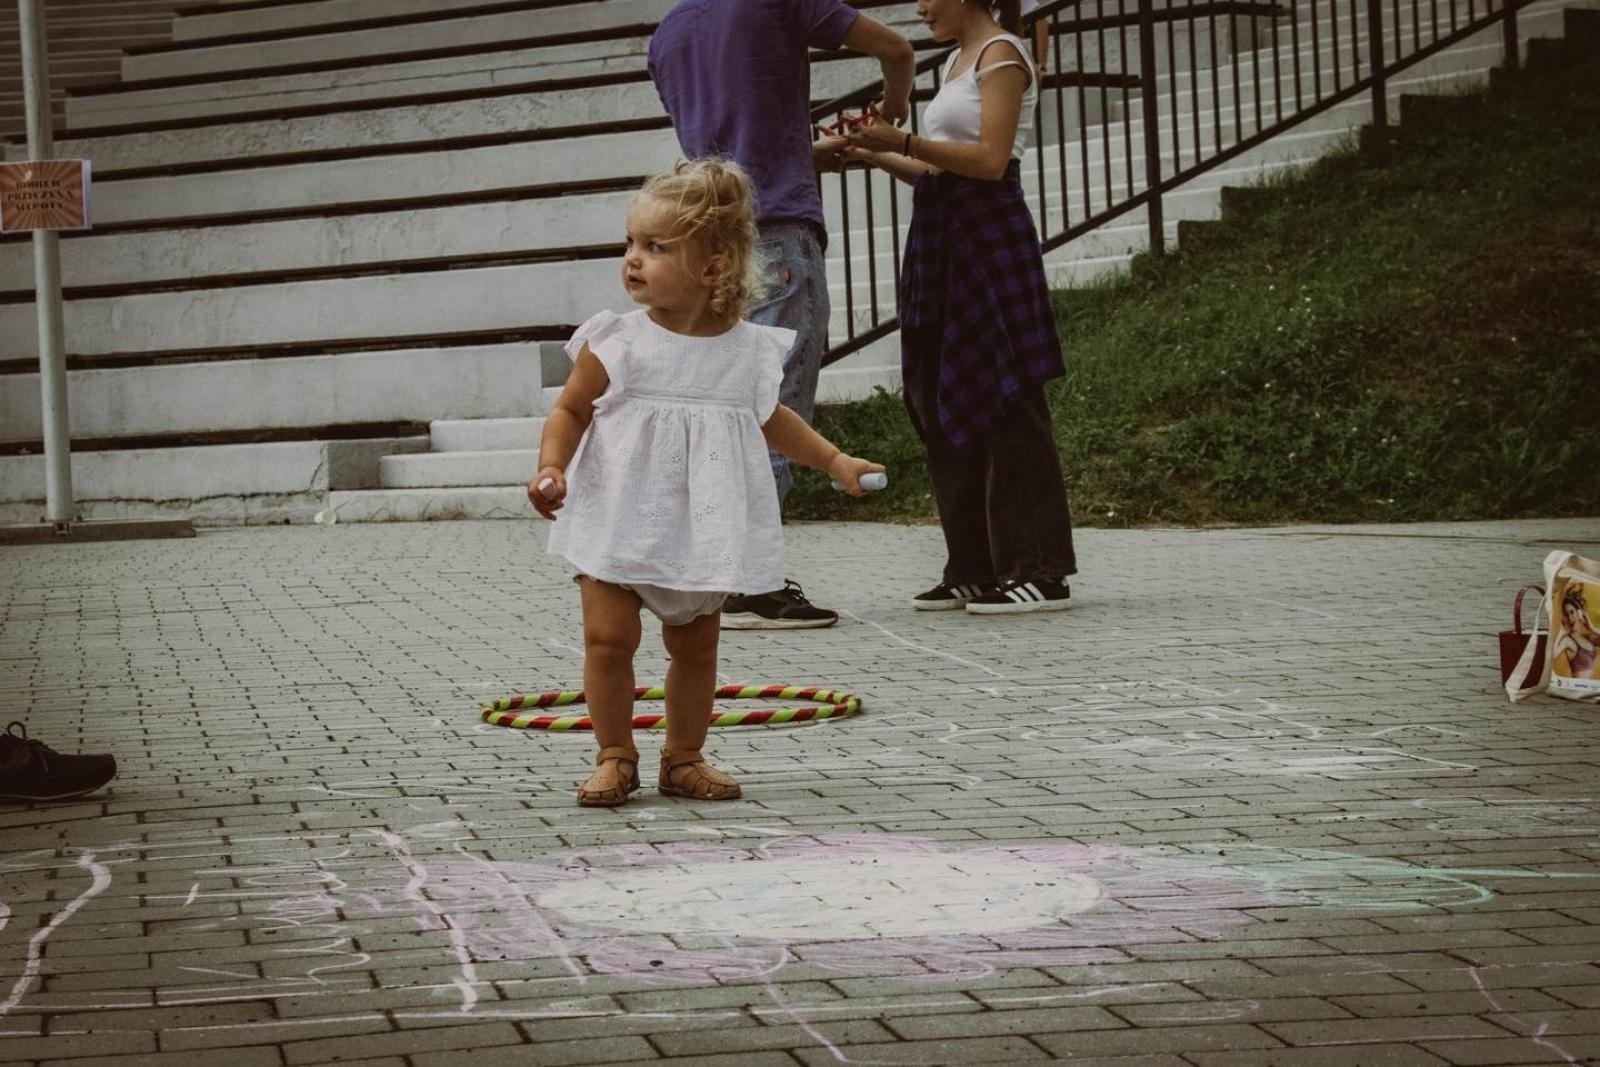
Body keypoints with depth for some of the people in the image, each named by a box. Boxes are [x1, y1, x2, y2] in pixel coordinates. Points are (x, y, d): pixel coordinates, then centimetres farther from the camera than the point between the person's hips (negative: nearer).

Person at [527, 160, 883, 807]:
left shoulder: (749, 352, -2)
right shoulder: (616, 342, -10)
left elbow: (769, 419, 17)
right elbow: (569, 413, -3)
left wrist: (834, 461, 16)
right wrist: (551, 468, -21)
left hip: (701, 531, 3)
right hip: (617, 523, -2)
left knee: (695, 647, 12)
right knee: (608, 638, -8)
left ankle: (684, 758, 26)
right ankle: (616, 757, 7)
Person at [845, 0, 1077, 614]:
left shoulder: (1001, 54, -5)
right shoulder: (958, 62, 21)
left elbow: (990, 160, -16)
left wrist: (905, 142, -21)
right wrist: (878, 158, 8)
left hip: (988, 234, -9)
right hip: (943, 241, 9)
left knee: (1003, 402, -10)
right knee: (943, 406, 6)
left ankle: (1038, 570, -10)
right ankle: (974, 569, 9)